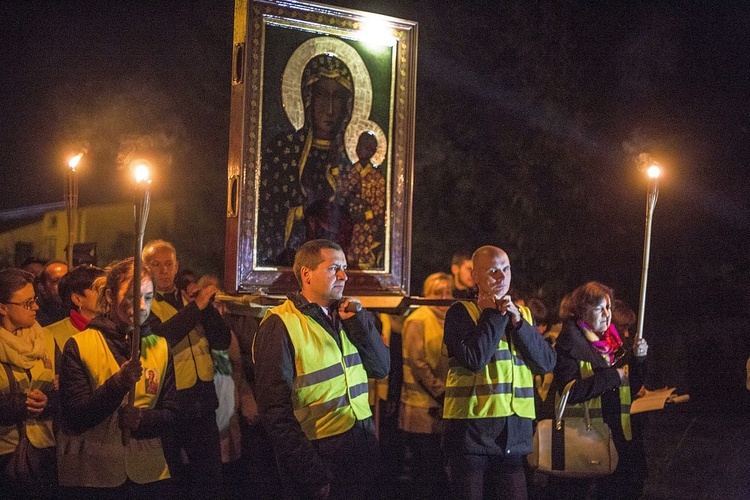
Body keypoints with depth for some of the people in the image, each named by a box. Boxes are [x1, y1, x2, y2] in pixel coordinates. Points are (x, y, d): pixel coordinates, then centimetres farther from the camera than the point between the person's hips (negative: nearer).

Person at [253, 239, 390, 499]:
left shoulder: (347, 315, 8)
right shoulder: (279, 326, -12)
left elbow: (381, 368, 4)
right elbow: (276, 409, -16)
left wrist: (358, 321, -10)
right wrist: (312, 474, -20)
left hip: (364, 445, 6)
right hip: (320, 452, -6)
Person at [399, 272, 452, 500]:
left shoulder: (449, 320, 14)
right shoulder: (418, 320, -9)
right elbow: (417, 362, -15)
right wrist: (439, 391, -16)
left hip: (442, 406, 7)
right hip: (423, 406, -7)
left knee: (440, 466, 10)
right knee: (426, 466, -3)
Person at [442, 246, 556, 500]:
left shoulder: (522, 314, 13)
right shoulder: (460, 312, -3)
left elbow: (547, 363, 2)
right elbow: (474, 359, -19)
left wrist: (518, 322, -8)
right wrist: (495, 314, -10)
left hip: (515, 431, 5)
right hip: (472, 428, -4)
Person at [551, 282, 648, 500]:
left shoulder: (613, 340, 13)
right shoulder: (570, 343, -10)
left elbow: (633, 382, 17)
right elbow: (570, 391, -21)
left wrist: (638, 358, -1)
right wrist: (612, 376, -19)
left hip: (617, 433, 7)